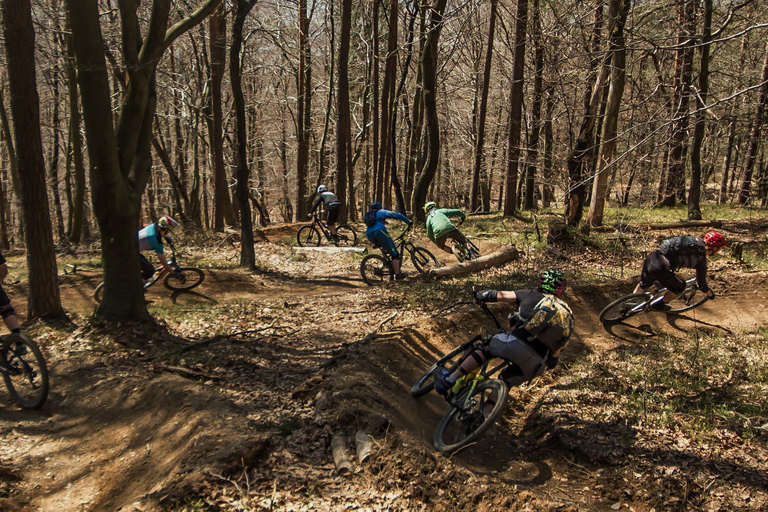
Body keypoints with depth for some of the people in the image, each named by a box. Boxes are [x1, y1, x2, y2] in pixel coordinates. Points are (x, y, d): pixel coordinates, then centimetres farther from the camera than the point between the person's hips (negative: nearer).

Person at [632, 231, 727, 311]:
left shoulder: (696, 240, 16)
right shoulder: (701, 259, -3)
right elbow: (701, 284, 8)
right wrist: (711, 294, 30)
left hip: (652, 257, 7)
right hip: (660, 268, -7)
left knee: (643, 284, 33)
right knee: (680, 287, 20)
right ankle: (659, 305, 32)